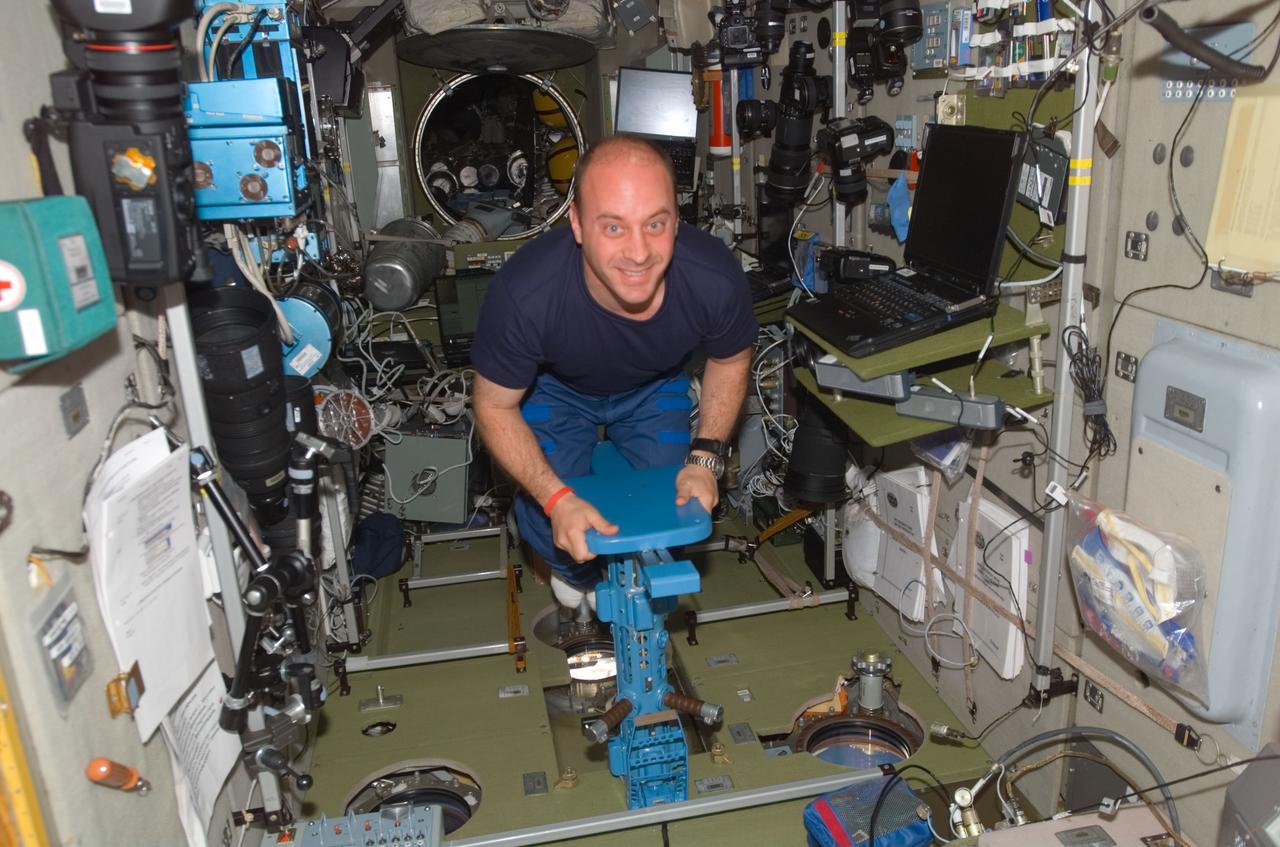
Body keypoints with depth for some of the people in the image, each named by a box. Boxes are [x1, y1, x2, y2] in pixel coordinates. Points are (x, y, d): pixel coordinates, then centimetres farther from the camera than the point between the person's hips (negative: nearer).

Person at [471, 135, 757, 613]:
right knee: (545, 523, -12)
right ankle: (577, 577, 27)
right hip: (555, 389, -1)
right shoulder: (523, 294, -42)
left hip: (656, 387, 2)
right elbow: (495, 406, -24)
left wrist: (706, 456, -21)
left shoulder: (717, 281, -35)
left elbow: (729, 362, -10)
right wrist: (557, 498, -35)